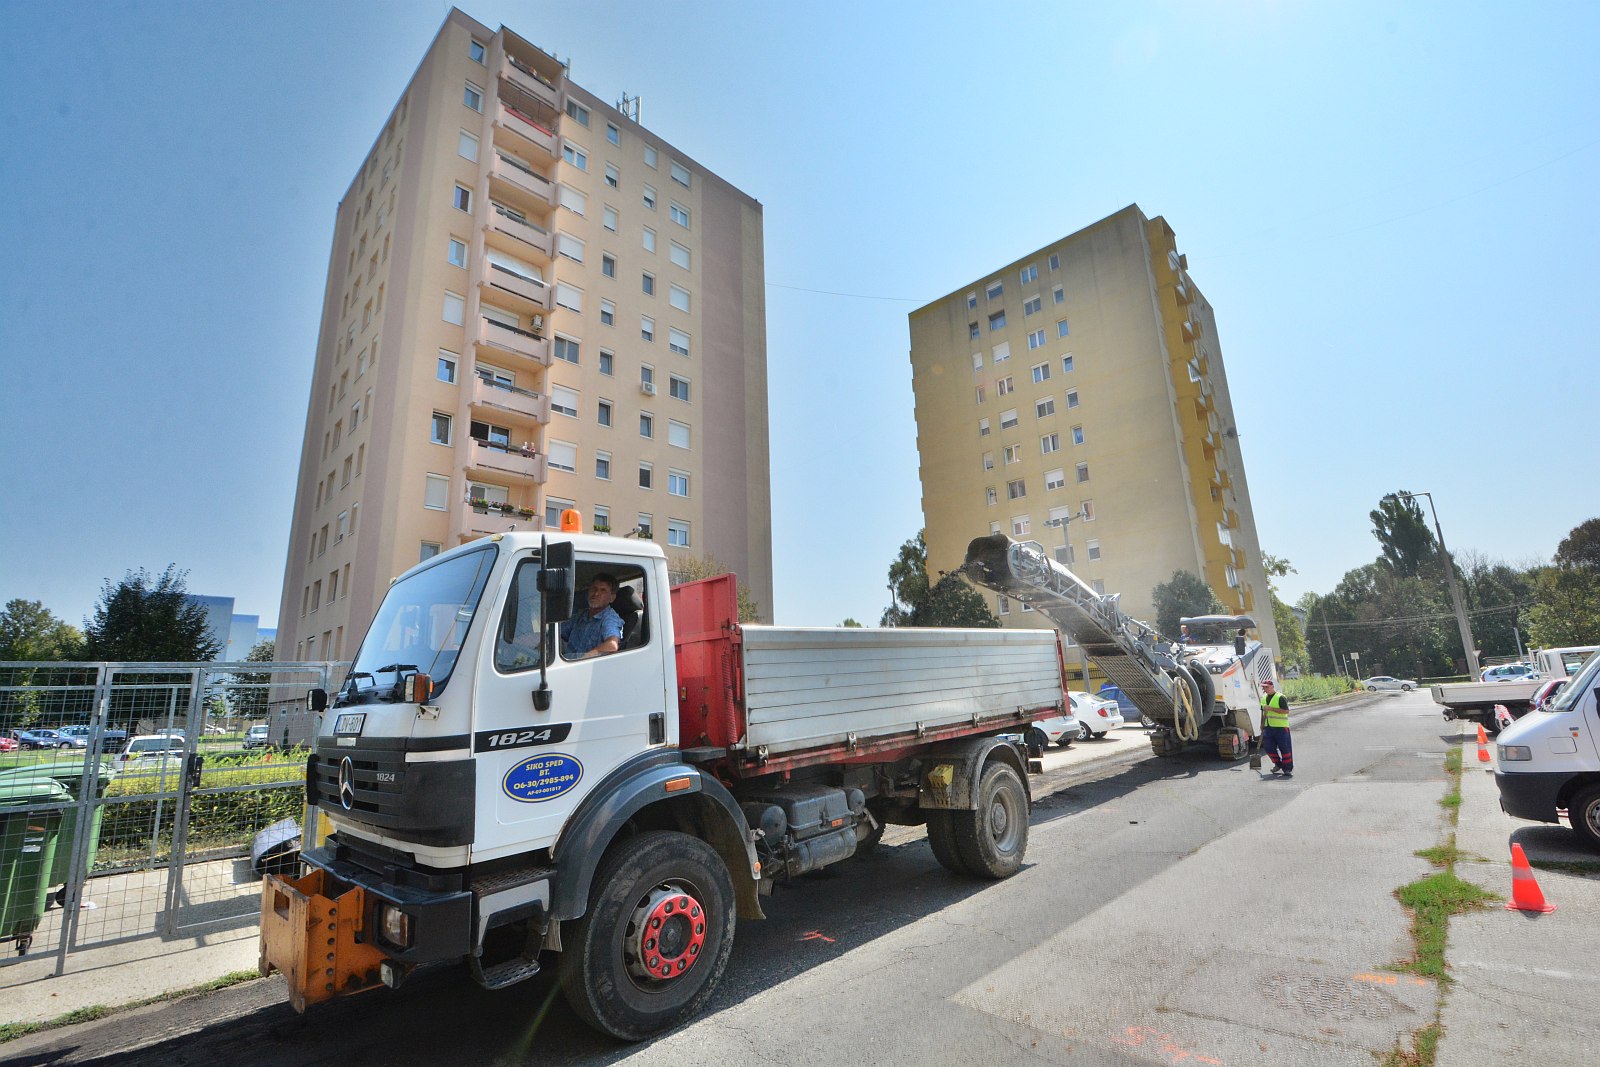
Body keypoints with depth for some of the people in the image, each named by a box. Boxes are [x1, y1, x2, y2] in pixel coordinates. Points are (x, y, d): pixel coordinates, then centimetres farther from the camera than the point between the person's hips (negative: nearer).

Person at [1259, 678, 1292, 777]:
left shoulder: (1280, 697, -10)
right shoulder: (1264, 698, 13)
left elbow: (1286, 711, -19)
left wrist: (1271, 708, -23)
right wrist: (1262, 724, 18)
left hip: (1281, 727, -7)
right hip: (1268, 727, 7)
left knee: (1284, 748, 0)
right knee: (1268, 747, 5)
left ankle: (1288, 768, 10)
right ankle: (1278, 764, 23)